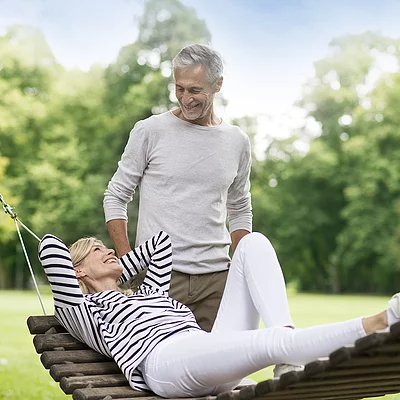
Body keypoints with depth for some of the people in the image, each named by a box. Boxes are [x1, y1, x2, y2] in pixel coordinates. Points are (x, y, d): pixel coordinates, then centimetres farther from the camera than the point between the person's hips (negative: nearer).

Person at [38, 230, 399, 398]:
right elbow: (51, 245, 12)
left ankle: (285, 336, -26)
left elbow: (162, 242, 42)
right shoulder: (79, 310, 21)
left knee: (252, 242, -3)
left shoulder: (149, 293, 40)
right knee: (273, 343, -35)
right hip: (164, 359, -8)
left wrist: (118, 272, 41)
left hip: (212, 353, 8)